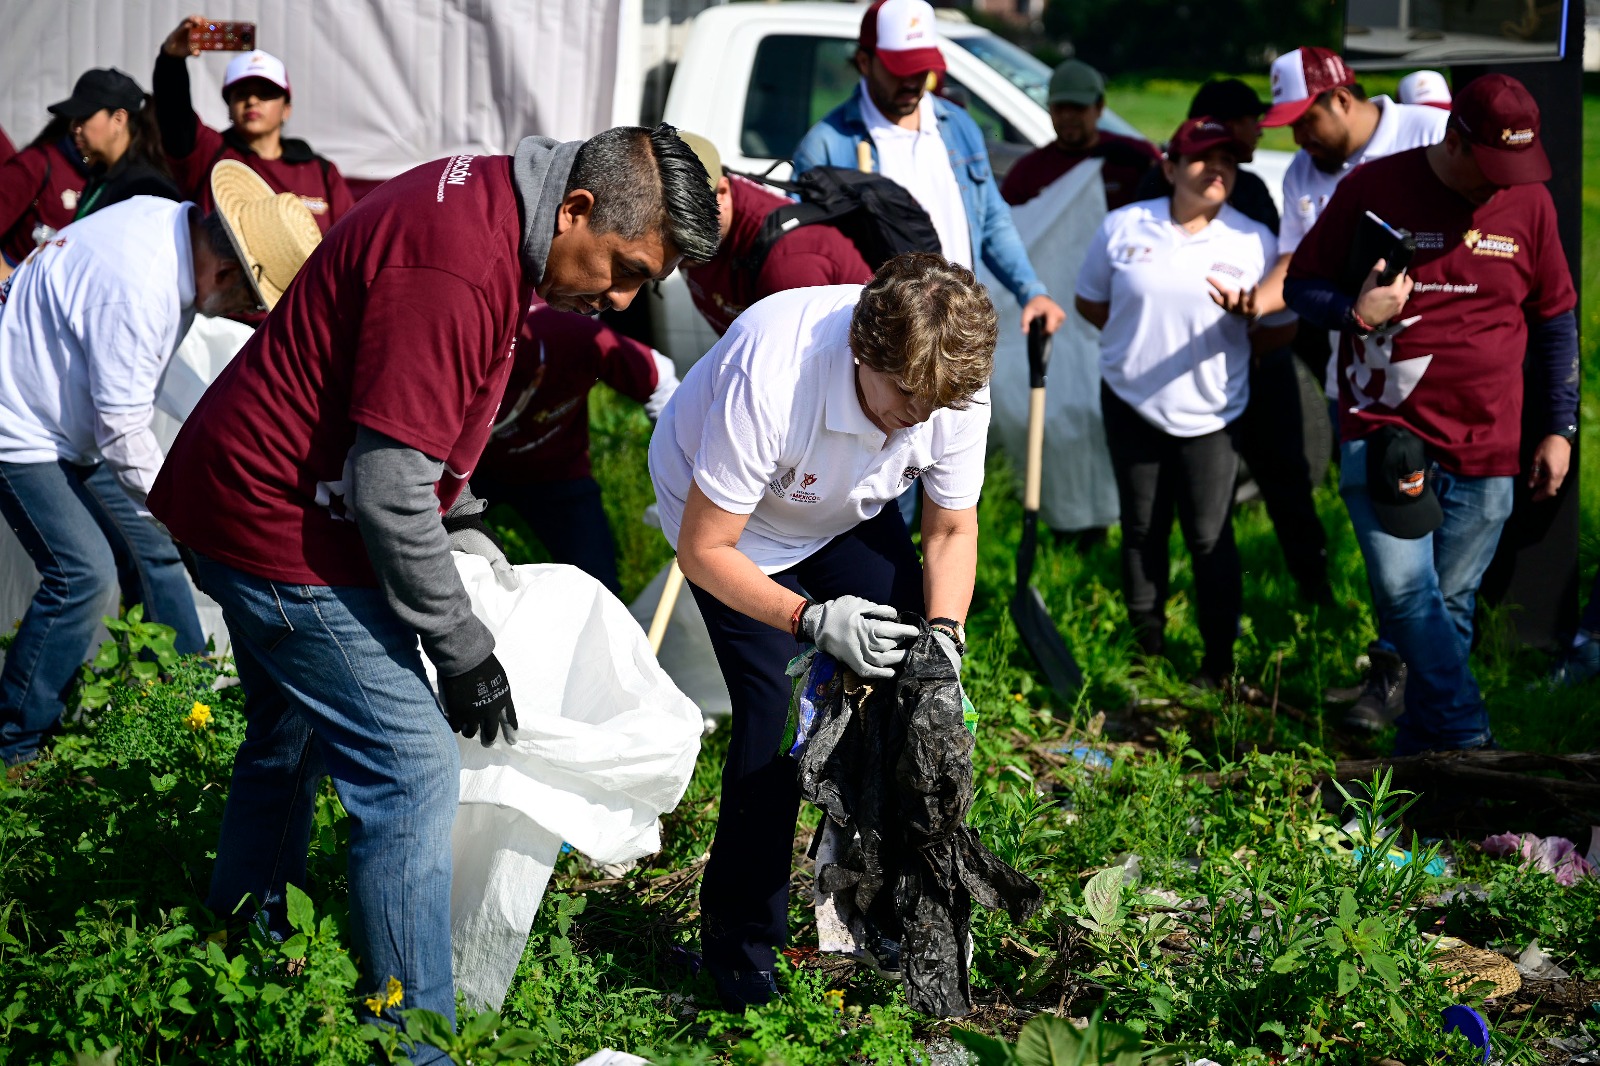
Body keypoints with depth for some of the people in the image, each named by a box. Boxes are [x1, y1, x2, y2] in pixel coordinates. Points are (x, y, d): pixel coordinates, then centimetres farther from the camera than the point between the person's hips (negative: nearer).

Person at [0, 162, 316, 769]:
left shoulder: (170, 223, -4)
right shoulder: (137, 290, -34)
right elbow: (124, 435, -26)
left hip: (77, 428, 10)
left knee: (151, 553, 10)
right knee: (84, 571, -17)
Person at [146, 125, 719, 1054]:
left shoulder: (493, 203, 3)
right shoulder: (455, 268, -29)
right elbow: (388, 490, -28)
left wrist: (463, 522, 13)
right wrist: (464, 653, -19)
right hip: (287, 528, -11)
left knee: (290, 750, 24)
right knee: (412, 772, -10)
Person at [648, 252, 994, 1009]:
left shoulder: (957, 385, -27)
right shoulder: (768, 377, -43)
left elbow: (951, 529, -10)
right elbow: (704, 550, -32)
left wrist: (942, 632, -28)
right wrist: (811, 620, -44)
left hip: (849, 514, 5)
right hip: (727, 519, -5)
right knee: (772, 706, -16)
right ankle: (739, 939, -2)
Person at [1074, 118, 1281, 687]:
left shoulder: (1254, 241, -3)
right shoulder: (1122, 227, -2)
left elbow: (1274, 333, -1)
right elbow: (1091, 302, 10)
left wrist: (1248, 310, -22)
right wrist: (1143, 338, 3)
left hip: (1210, 411, -2)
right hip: (1131, 404, 2)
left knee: (1210, 536, -1)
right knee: (1142, 530, 11)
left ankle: (1219, 663, 8)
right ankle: (1147, 650, 23)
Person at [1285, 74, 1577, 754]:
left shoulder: (1528, 201, 5)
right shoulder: (1374, 189, -3)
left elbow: (1556, 322, 14)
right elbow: (1302, 287, 6)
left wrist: (1560, 429, 12)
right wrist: (1356, 313, -15)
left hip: (1484, 448, 2)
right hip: (1382, 434, -2)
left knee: (1451, 605, 4)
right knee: (1405, 591, -17)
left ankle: (1420, 756, 14)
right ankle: (1472, 746, -16)